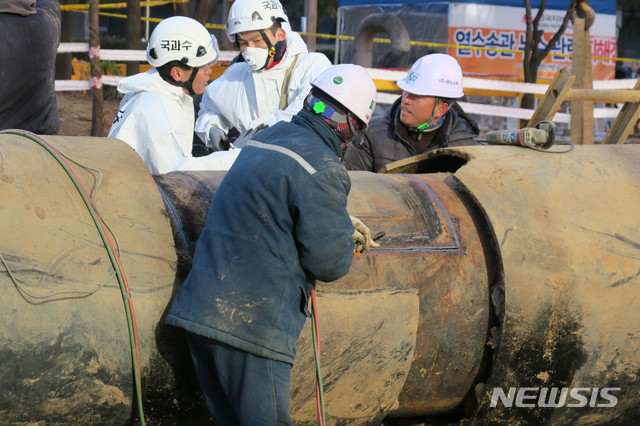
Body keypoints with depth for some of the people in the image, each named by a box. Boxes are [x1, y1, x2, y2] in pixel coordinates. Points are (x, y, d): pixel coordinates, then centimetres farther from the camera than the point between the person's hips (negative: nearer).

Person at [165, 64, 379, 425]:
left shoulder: (263, 140, 16)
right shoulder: (324, 169, -11)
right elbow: (329, 262, -12)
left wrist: (342, 228, 29)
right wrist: (346, 249, 12)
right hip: (251, 323, -8)